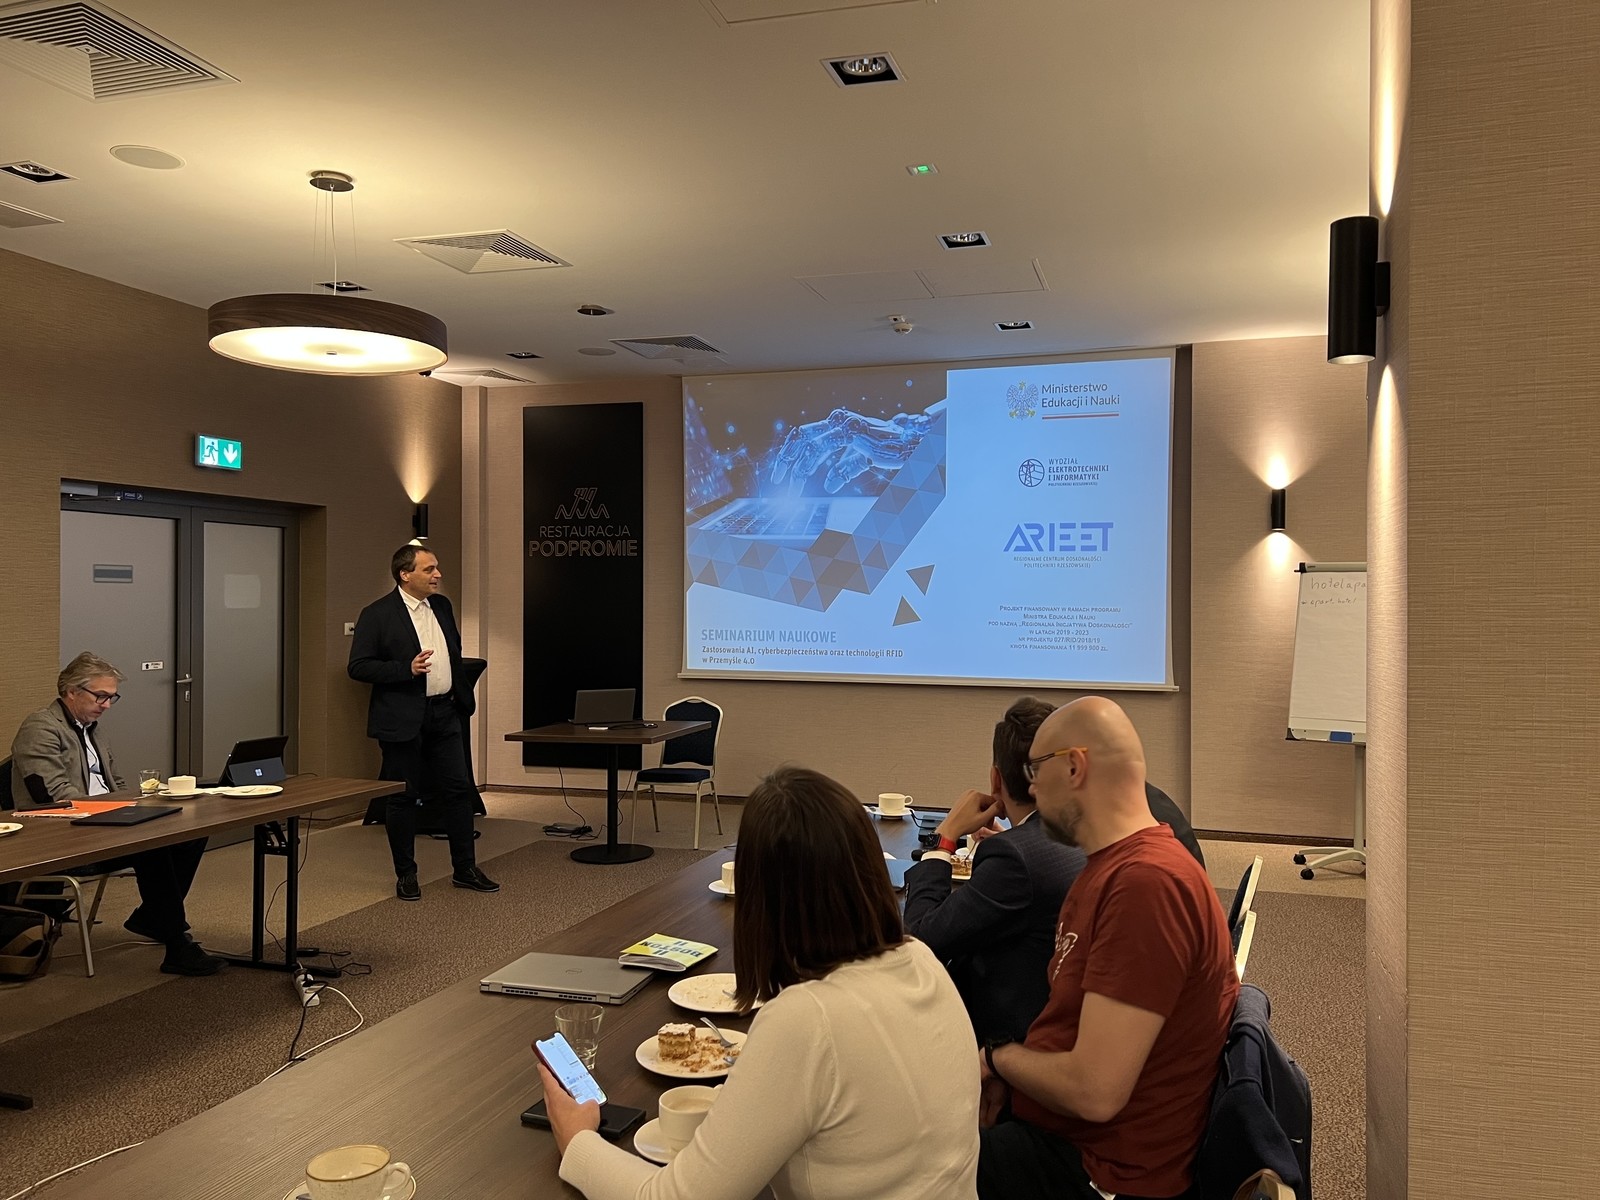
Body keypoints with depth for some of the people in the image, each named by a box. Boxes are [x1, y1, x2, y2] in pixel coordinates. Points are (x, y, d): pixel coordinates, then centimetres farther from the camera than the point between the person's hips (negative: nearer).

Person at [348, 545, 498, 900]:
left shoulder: (442, 606, 10)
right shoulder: (377, 615, -9)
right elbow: (358, 667, -12)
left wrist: (464, 698, 15)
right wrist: (407, 668, -23)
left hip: (444, 713, 6)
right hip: (403, 720, -6)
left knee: (458, 790, 6)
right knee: (403, 797, 4)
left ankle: (464, 869, 17)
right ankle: (405, 875, 17)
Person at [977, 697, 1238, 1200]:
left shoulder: (1146, 882, -27)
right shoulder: (1115, 864, 9)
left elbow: (1094, 1092, -28)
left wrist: (999, 1057, -11)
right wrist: (1008, 1069, -5)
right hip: (1058, 1130, 9)